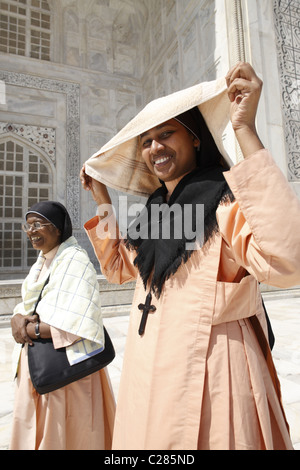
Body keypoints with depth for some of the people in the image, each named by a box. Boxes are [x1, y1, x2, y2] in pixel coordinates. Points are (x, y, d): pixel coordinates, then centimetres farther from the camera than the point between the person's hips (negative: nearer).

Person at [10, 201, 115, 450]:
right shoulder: (41, 262, 9)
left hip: (67, 363, -7)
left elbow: (73, 323, -23)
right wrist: (18, 318, -10)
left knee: (63, 432, 9)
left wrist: (30, 329, -15)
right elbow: (27, 305, 12)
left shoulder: (75, 261, -17)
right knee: (31, 427, 20)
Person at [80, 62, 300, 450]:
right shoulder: (158, 209, 8)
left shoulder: (225, 203, -16)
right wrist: (101, 199, 15)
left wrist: (245, 131, -32)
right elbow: (119, 268, 18)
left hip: (206, 374, -7)